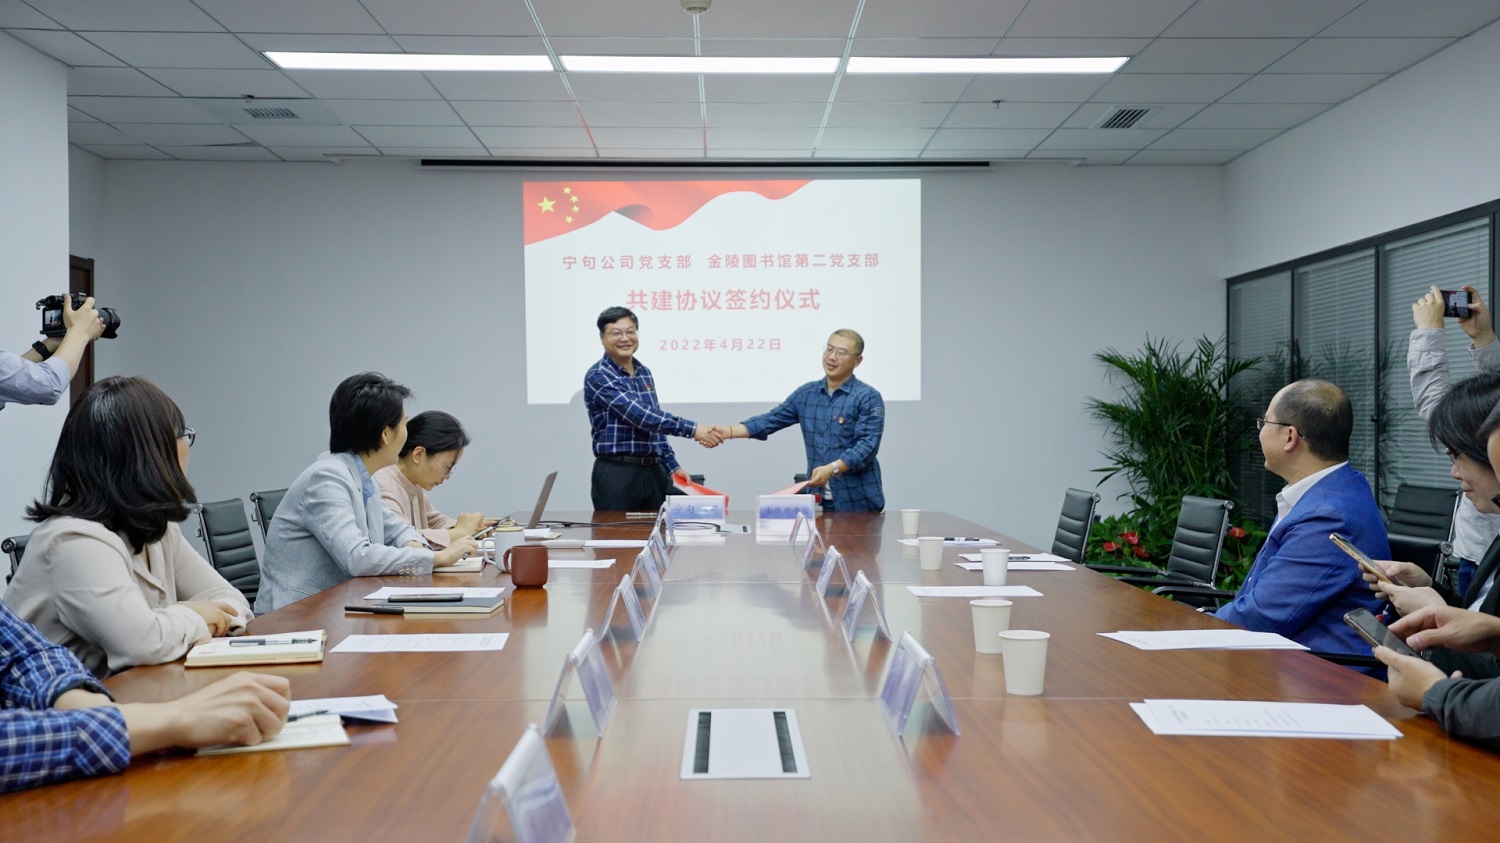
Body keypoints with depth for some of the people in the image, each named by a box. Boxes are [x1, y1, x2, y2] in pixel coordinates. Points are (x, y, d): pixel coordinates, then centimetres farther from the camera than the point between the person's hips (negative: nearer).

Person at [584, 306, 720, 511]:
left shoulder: (644, 373, 13)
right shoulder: (598, 377, -12)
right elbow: (640, 416, -22)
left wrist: (672, 466, 12)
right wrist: (692, 429, -26)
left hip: (653, 471, 7)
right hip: (616, 473, -7)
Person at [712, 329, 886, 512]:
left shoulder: (868, 398, -7)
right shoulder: (806, 393, 9)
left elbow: (867, 444, -16)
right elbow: (771, 420, 8)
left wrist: (832, 469, -29)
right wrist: (727, 432, -5)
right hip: (818, 498, 4)